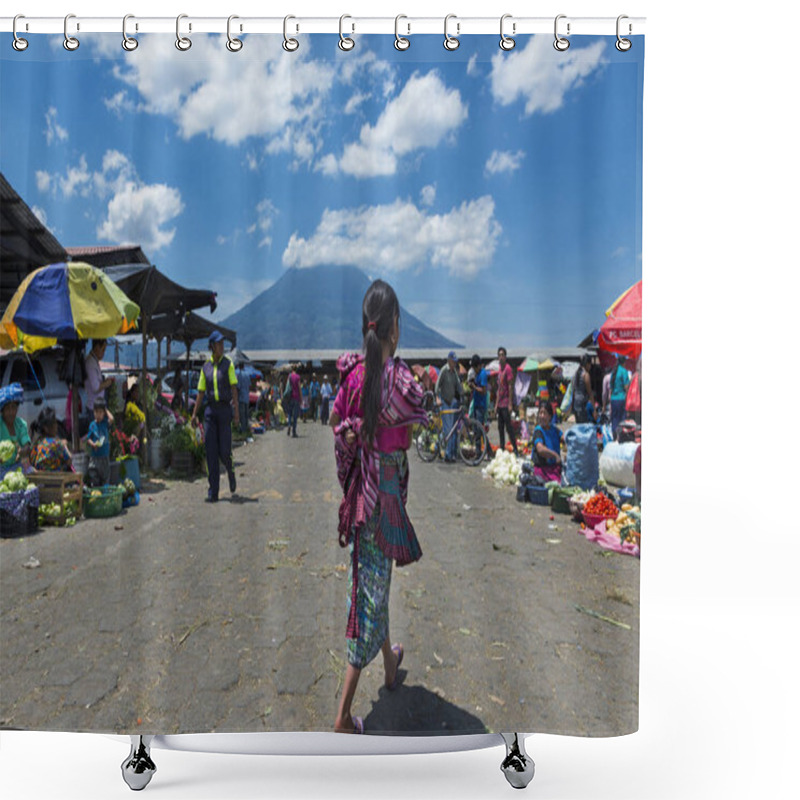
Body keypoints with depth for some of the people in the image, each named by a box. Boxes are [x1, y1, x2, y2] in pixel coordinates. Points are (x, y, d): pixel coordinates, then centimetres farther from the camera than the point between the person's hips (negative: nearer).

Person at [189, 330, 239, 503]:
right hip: (210, 410, 3)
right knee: (211, 451, -1)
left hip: (225, 409, -3)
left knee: (224, 450, -5)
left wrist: (236, 411, -12)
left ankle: (231, 471, 31)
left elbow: (234, 388, -5)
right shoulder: (205, 367, 10)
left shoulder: (228, 363, 1)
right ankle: (213, 492, 3)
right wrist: (194, 414, 6)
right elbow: (201, 392, 12)